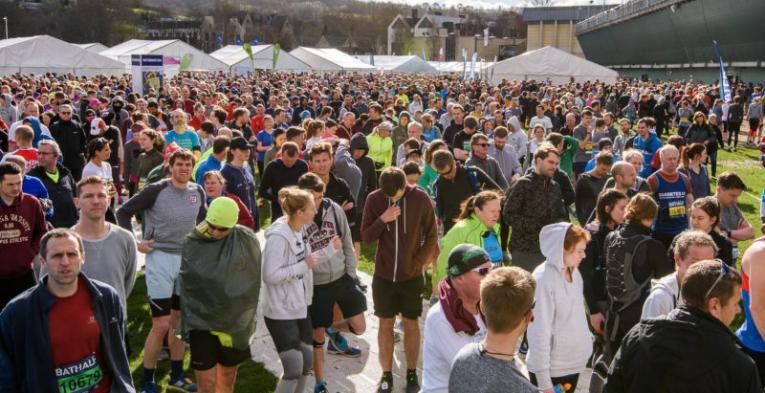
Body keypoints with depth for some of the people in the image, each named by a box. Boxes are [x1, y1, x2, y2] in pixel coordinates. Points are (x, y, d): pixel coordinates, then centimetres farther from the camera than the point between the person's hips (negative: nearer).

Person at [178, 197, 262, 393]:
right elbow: (186, 286, 2)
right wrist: (187, 322, 0)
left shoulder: (247, 240, -9)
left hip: (235, 322, 1)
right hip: (202, 321, -1)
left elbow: (251, 284, -2)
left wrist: (241, 320, -2)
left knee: (228, 377, 18)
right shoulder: (193, 243, -7)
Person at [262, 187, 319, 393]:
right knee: (293, 369, -5)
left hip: (300, 308, 9)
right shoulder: (278, 236, -22)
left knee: (306, 362, 15)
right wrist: (304, 265, -22)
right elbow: (270, 275, -27)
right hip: (281, 313, -9)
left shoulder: (299, 231, 4)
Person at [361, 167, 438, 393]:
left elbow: (431, 236, -3)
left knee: (411, 324, 10)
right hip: (383, 274, 1)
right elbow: (366, 238, -6)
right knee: (385, 325, 10)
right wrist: (382, 220, -22)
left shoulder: (420, 198, -11)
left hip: (411, 275, -1)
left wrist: (418, 264, -10)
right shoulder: (374, 199, -7)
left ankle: (412, 374, 25)